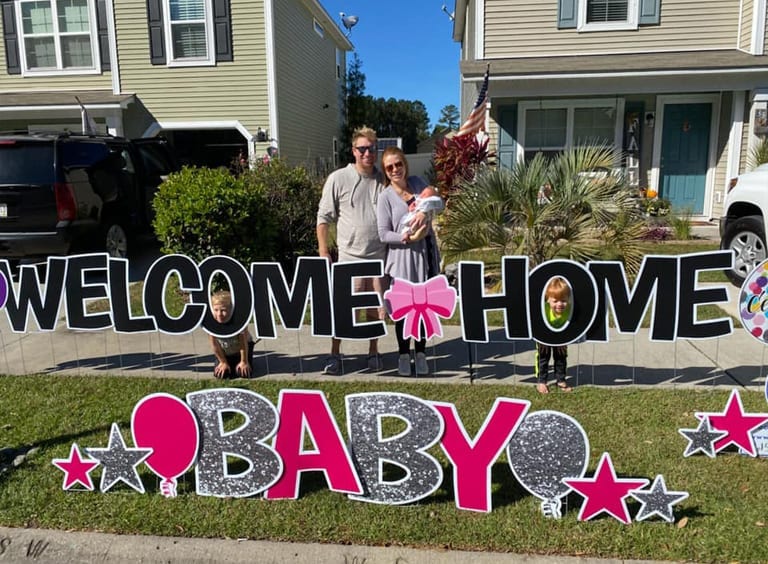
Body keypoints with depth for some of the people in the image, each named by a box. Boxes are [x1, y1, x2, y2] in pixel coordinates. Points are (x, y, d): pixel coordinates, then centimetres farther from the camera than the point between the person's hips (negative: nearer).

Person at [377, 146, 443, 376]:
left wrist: (424, 212, -21)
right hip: (402, 257, -3)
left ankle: (420, 354, 23)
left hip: (425, 253, 3)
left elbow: (440, 203, -2)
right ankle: (404, 354, 21)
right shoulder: (385, 197, -5)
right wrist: (406, 238, -22)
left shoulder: (417, 183, 6)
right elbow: (383, 234, -7)